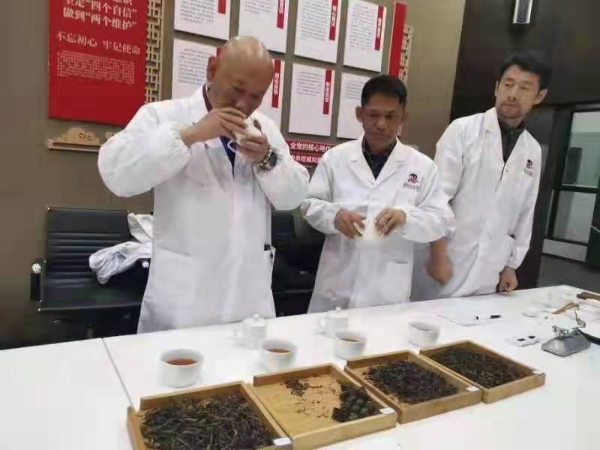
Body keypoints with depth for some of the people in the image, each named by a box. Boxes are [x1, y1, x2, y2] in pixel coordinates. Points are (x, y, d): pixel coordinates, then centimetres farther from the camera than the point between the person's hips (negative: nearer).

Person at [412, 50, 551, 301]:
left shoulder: (533, 151, 8)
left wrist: (511, 265, 12)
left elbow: (525, 214, 13)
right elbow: (437, 198, -12)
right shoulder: (463, 130, -6)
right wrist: (438, 256, -14)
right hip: (444, 262, -4)